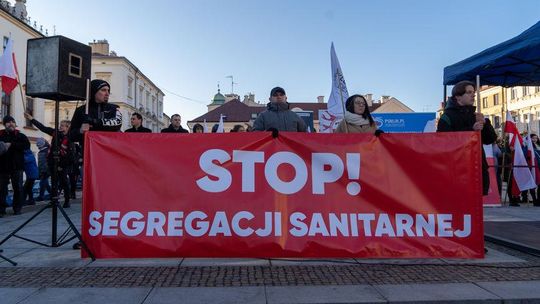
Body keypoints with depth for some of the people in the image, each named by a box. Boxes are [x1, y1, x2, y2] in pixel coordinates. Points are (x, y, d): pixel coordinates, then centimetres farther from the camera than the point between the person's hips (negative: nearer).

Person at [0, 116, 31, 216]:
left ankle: (17, 208, 14)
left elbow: (27, 145, -11)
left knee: (18, 188, 4)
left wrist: (11, 145, -18)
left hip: (17, 166, 0)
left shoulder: (20, 136, 5)